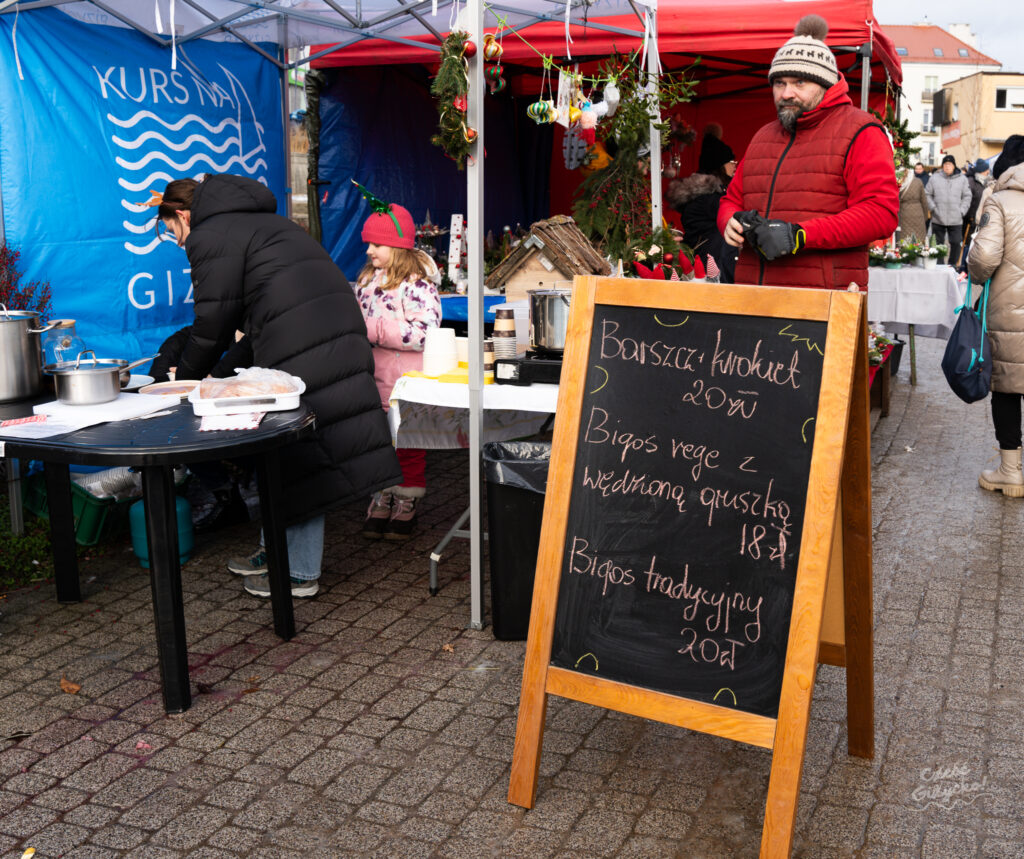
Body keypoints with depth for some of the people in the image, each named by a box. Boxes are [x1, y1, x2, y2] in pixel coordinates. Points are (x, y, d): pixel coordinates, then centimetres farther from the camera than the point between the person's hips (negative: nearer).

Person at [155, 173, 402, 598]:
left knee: (298, 453, -5)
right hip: (339, 334, 10)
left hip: (302, 351, -10)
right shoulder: (257, 220, 31)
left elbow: (215, 317, -3)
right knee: (288, 451, 16)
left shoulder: (211, 236, 0)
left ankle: (300, 573, 2)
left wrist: (187, 375, 12)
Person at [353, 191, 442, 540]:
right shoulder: (367, 278, 11)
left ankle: (407, 502, 19)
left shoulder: (418, 283, -15)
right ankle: (382, 499, 28)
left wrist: (374, 329, -25)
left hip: (405, 381, -7)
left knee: (408, 445, 6)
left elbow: (424, 332, -26)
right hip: (372, 380, 7)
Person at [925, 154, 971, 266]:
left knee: (956, 243, 1)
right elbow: (928, 194, 8)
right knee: (938, 243, 6)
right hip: (938, 219, 0)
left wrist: (962, 211, -2)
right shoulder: (935, 178, 3)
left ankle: (952, 264, 14)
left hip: (956, 219, 0)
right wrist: (933, 208, -4)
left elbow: (967, 196, 8)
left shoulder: (962, 179, 4)